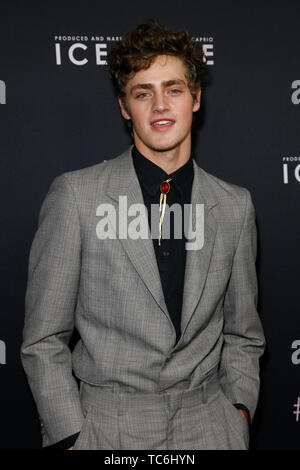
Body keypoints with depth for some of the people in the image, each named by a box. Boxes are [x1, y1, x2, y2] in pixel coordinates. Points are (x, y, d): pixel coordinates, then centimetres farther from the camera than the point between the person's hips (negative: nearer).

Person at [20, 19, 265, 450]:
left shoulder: (236, 205, 1)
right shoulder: (75, 195, -9)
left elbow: (242, 333, 10)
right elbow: (43, 339, -5)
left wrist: (240, 410, -1)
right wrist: (70, 437, -9)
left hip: (209, 423, 3)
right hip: (106, 427, -2)